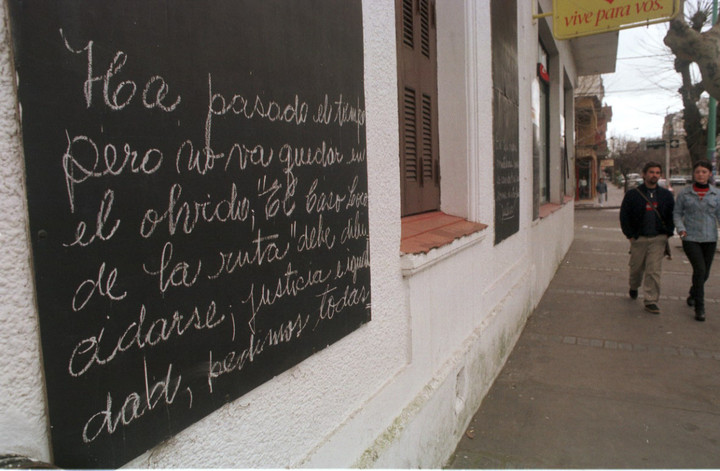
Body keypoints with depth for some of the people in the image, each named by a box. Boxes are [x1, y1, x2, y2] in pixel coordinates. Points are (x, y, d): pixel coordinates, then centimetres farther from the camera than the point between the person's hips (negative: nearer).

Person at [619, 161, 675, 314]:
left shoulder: (666, 195, 6)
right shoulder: (632, 194, -1)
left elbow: (672, 215, 13)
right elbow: (624, 216, 0)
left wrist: (667, 233, 3)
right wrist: (630, 235, -4)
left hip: (658, 239, 1)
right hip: (638, 238, 0)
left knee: (654, 270, -5)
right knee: (636, 267, 13)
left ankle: (651, 300, 1)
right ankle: (633, 287, 42)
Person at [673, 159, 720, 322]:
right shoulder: (684, 193, 0)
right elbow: (677, 213, 5)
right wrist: (680, 228, -12)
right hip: (691, 238, -3)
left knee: (705, 273, 11)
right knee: (699, 269, -16)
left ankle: (693, 294, 41)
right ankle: (699, 308, -7)